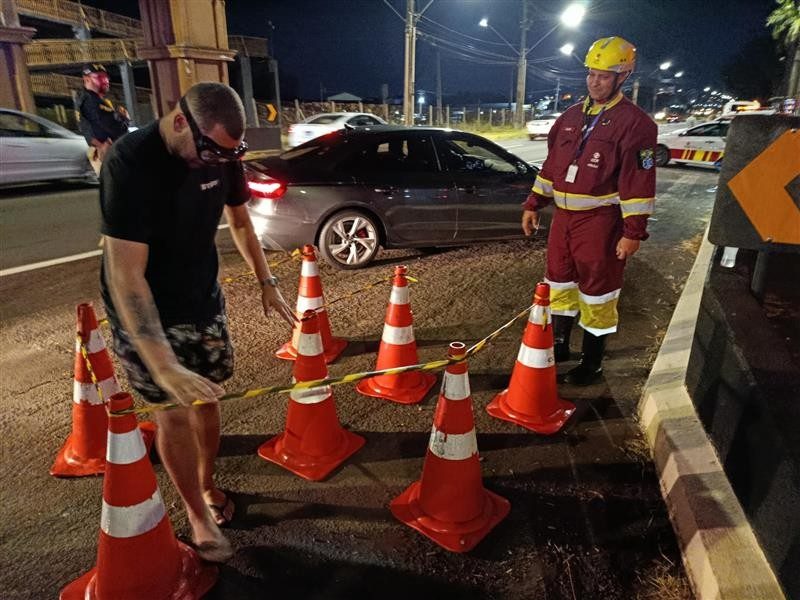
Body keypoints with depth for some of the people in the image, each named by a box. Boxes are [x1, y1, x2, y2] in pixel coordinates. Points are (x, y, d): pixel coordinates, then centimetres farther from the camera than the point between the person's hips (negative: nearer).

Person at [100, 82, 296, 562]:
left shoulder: (221, 152, -8)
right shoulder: (131, 163, -27)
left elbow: (239, 220, 10)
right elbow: (124, 273, -33)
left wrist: (267, 282, 6)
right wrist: (162, 364, -39)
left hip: (205, 299, 5)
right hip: (146, 311, -5)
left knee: (208, 398, 13)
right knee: (174, 411, 2)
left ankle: (207, 484, 37)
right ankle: (197, 513, 22)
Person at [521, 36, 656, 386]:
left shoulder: (634, 122, -9)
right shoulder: (571, 116, 11)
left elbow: (639, 181, -13)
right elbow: (551, 163, 16)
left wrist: (634, 231, -17)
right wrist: (534, 204, 14)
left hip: (600, 220, -7)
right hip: (564, 215, 7)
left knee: (596, 290, 2)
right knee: (559, 282, 15)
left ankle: (592, 362, 17)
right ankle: (559, 345, 33)